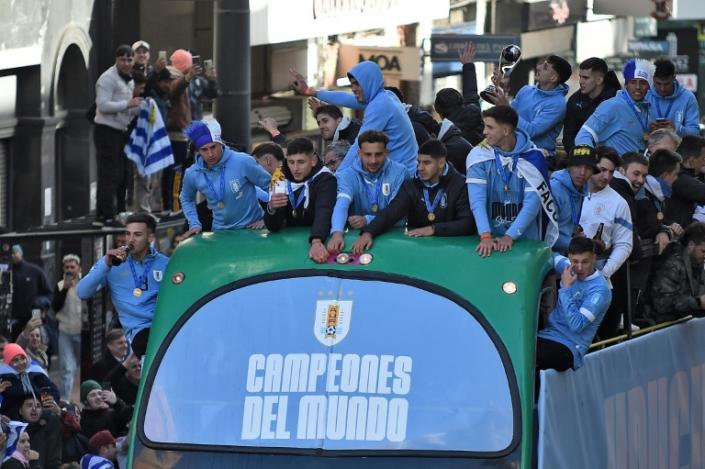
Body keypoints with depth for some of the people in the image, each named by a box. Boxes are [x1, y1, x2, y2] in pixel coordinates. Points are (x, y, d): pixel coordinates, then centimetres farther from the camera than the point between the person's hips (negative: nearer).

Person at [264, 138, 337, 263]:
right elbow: (273, 227, 0)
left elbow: (323, 213, -29)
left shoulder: (325, 179, -12)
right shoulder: (282, 181, 2)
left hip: (321, 240, -5)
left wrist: (316, 242, -48)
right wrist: (272, 208, -23)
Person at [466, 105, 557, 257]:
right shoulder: (479, 155, -2)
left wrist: (510, 236, -20)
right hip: (490, 236, 1)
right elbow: (477, 199, -10)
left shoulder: (532, 157, -4)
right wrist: (485, 236, -23)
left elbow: (532, 203, -9)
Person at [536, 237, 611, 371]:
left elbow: (576, 325, -21)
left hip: (568, 348, -7)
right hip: (546, 334, 7)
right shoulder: (570, 269, 8)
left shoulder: (600, 289, -14)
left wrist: (566, 288, -17)